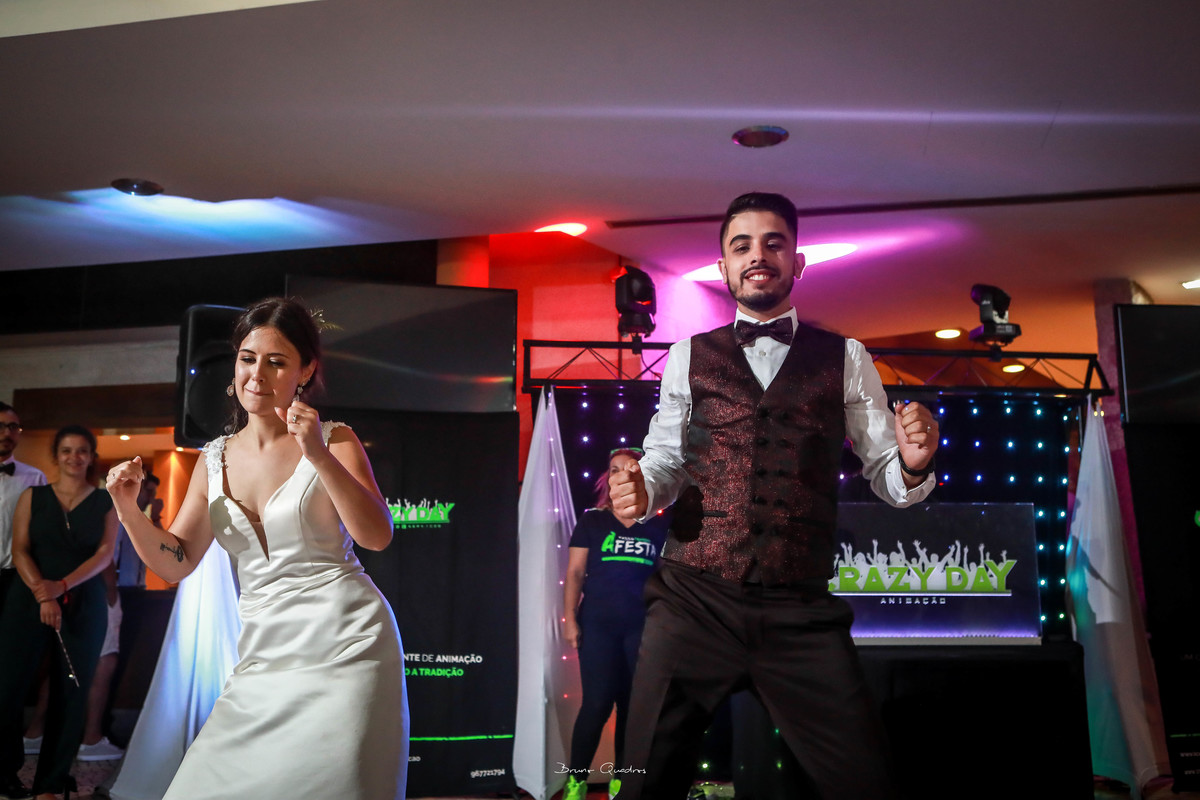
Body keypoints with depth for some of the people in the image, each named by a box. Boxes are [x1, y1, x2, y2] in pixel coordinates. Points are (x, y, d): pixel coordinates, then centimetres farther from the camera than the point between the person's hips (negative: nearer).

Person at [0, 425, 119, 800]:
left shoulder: (106, 503, 7)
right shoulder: (32, 497, 8)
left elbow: (105, 554, -2)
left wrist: (63, 586, -16)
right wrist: (42, 595, -16)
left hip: (83, 606, 0)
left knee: (71, 692, 1)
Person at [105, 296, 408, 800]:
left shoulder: (333, 439, -1)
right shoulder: (215, 459, 10)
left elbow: (377, 536, -13)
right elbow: (174, 564, 12)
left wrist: (319, 456, -23)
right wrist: (128, 508, -4)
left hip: (345, 644, -4)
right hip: (263, 654, 4)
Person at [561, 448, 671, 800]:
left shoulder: (660, 524, 6)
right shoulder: (592, 520, 5)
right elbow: (575, 572, 3)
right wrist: (570, 619, -4)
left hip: (643, 626, 2)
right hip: (598, 624, -1)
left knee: (633, 705, 5)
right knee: (597, 703, -6)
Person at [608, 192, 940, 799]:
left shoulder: (845, 359, 10)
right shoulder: (687, 357, 12)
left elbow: (886, 476, 10)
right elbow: (664, 459, 14)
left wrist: (913, 464, -13)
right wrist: (641, 490, -8)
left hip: (802, 613, 0)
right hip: (691, 603, 1)